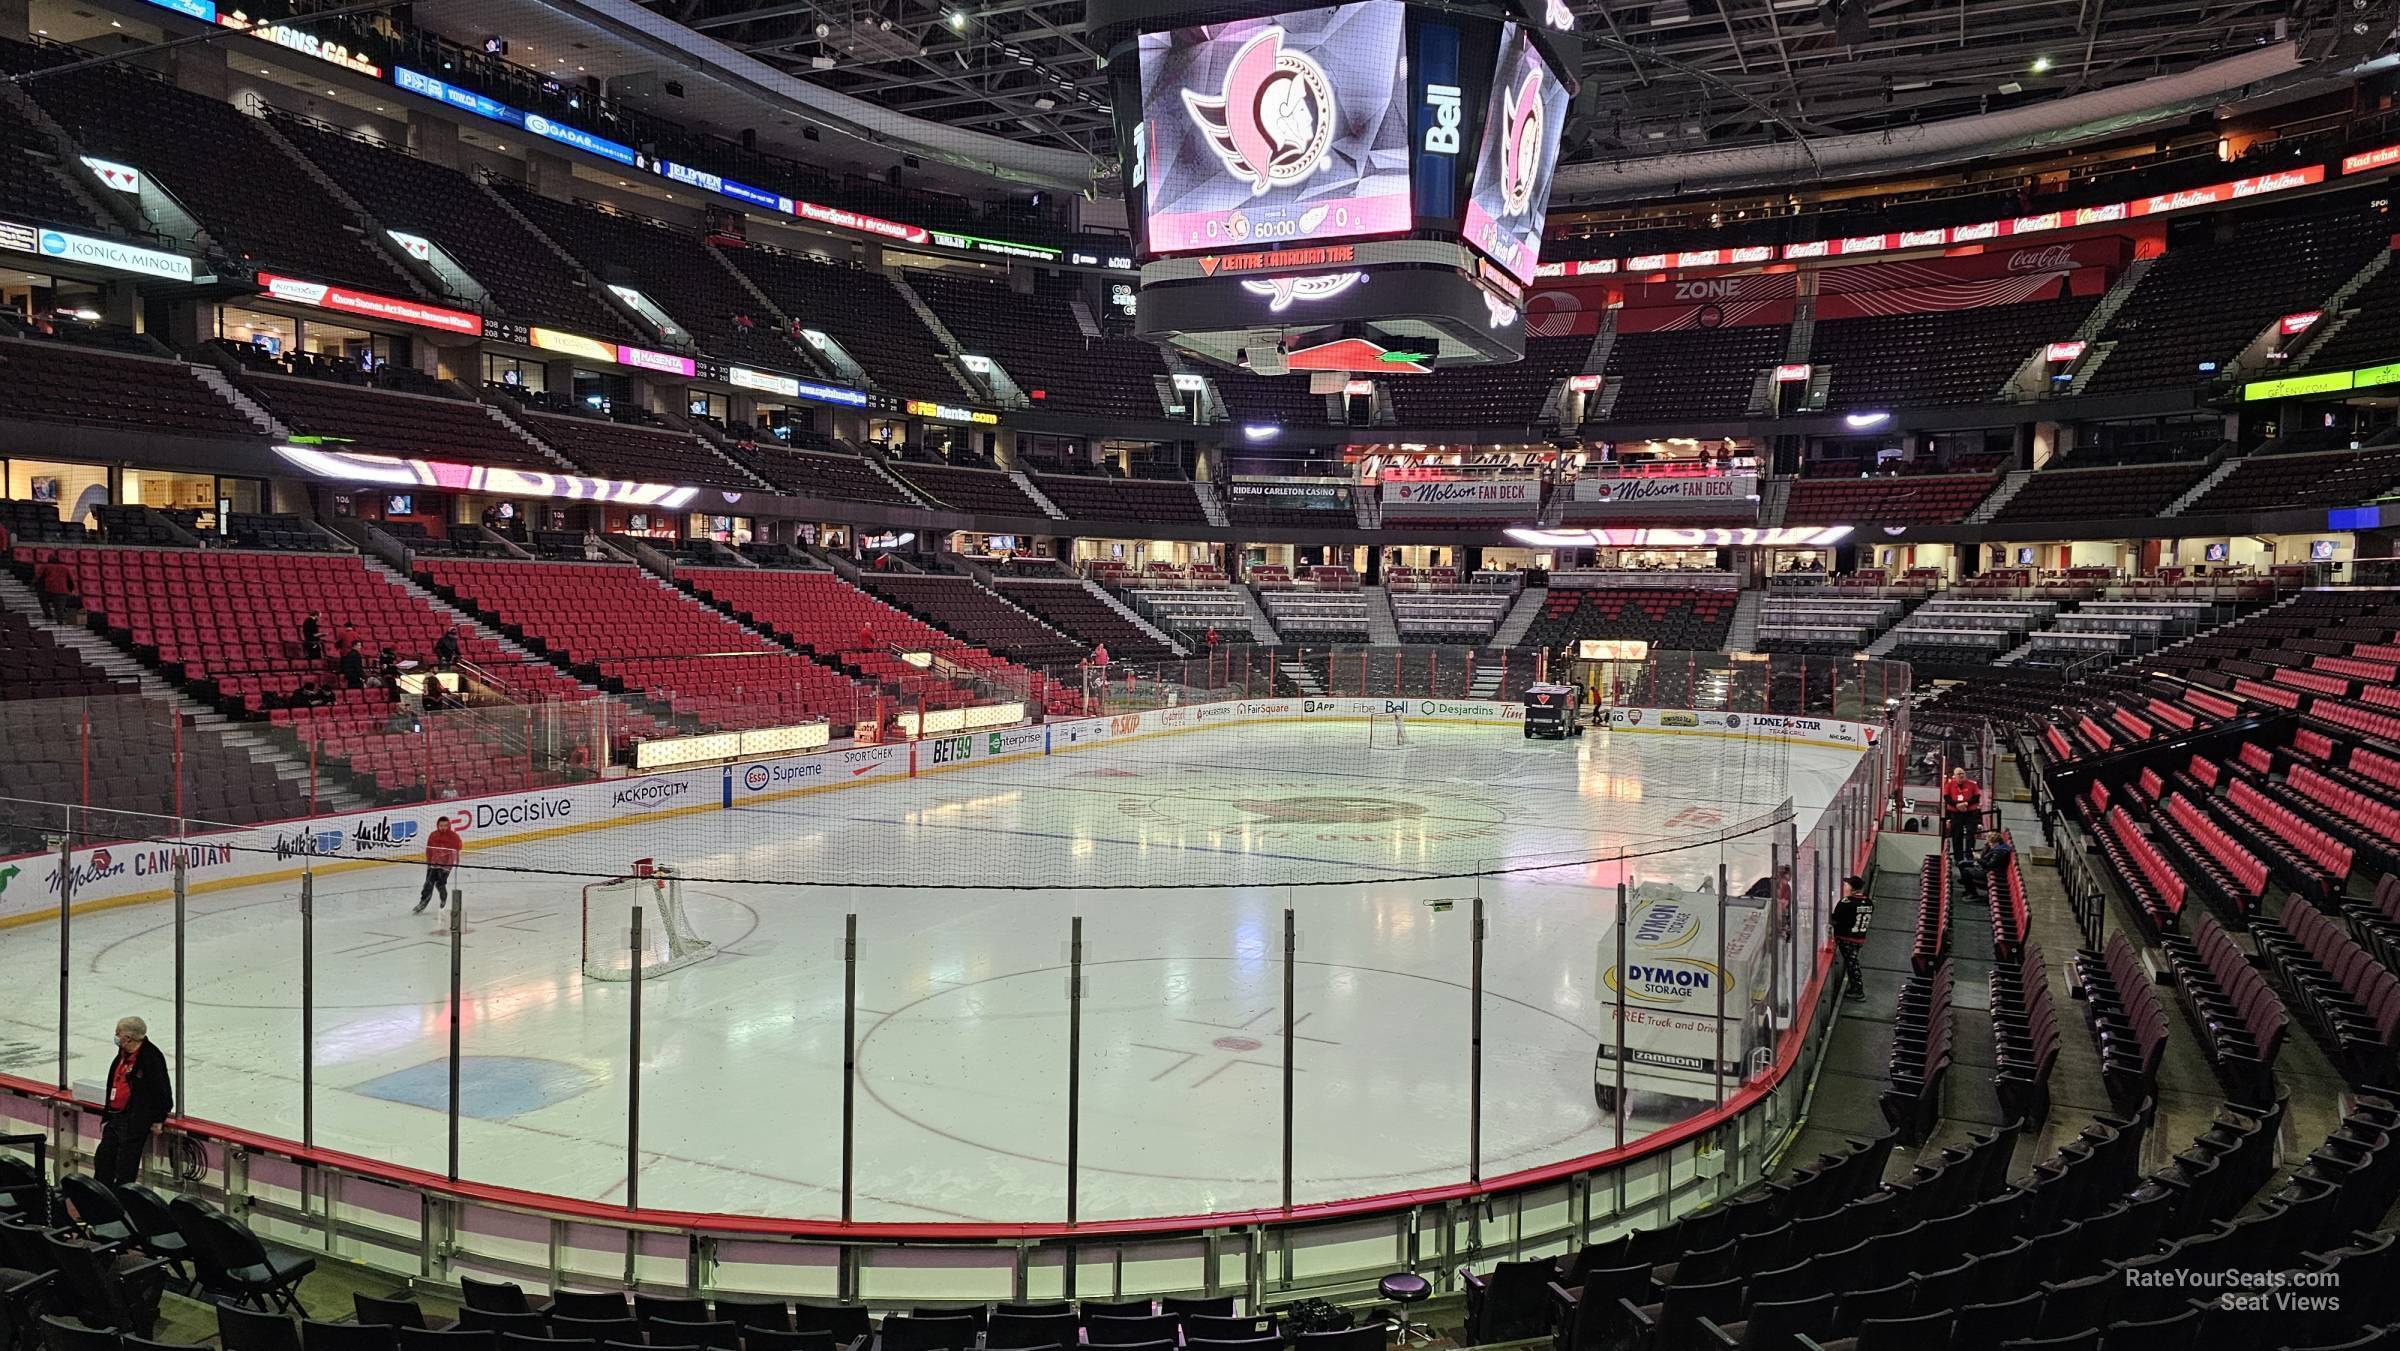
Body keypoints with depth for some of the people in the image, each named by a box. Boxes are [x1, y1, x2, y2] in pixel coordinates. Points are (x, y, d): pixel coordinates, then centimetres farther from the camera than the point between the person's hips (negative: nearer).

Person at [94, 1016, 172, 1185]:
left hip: (135, 1121, -9)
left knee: (125, 1167, -5)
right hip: (115, 1117, 9)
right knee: (102, 1160, 13)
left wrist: (158, 1120, -13)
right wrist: (106, 1118, 21)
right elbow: (112, 1088, 22)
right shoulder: (122, 1056, 13)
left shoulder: (151, 1057, -16)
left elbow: (162, 1090, -15)